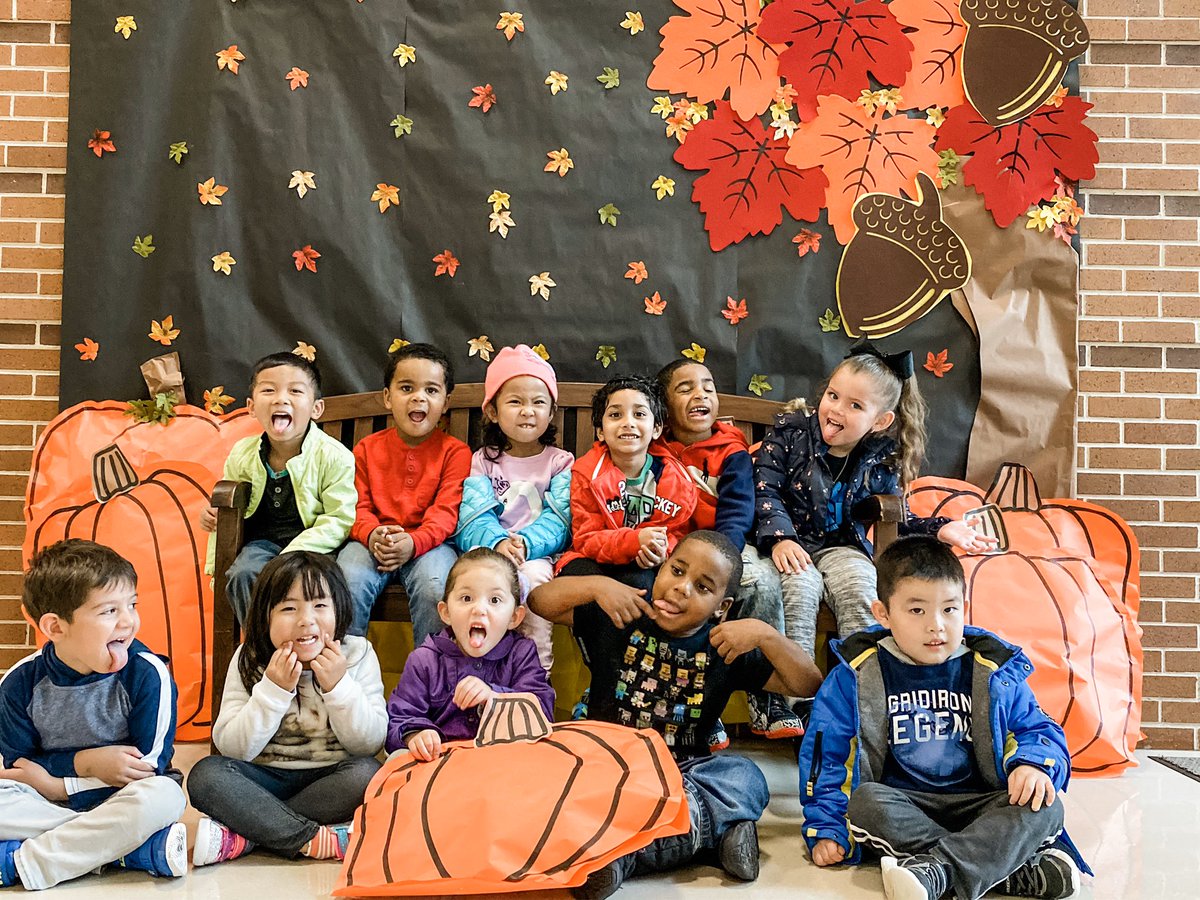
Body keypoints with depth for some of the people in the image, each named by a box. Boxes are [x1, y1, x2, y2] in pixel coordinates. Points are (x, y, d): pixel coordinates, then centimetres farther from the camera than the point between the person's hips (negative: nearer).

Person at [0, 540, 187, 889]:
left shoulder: (147, 673, -15)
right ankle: (136, 847, -26)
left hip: (120, 798, -2)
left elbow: (149, 765, -15)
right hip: (47, 803, 2)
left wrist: (53, 782, -16)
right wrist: (86, 762, -20)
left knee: (163, 796, -34)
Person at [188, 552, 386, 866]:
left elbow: (369, 744, -9)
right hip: (267, 779, 1)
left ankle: (240, 839, -24)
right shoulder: (249, 660, -5)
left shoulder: (357, 654, -6)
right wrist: (273, 689, -21)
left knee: (367, 774, -32)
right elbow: (231, 748, -11)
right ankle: (314, 840, -27)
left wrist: (338, 686, -22)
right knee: (206, 774, -24)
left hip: (331, 778, 0)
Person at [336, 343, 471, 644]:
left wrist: (413, 542, -26)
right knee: (349, 582, -28)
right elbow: (358, 506, 5)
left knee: (435, 585, -32)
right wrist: (372, 535, -19)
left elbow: (445, 511, -7)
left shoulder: (455, 452, 2)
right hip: (373, 542, 2)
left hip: (428, 542, -2)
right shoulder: (367, 449, 10)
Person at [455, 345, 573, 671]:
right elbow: (474, 515, -3)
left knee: (534, 575, -34)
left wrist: (526, 543, -24)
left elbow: (557, 519, -4)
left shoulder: (560, 462, 8)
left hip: (539, 553, -1)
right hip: (487, 548, 1)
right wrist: (497, 542, -25)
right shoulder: (482, 460, 11)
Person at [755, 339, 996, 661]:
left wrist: (939, 529, -8)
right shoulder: (789, 432, -5)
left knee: (861, 589, -28)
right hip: (789, 540, -2)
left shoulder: (880, 463, 1)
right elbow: (765, 489, -10)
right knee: (800, 586, -32)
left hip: (841, 545, 2)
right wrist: (779, 537, -25)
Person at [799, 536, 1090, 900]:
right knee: (866, 801, -33)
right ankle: (1022, 869, -33)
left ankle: (933, 870, -39)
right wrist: (825, 828, -6)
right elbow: (825, 752, 3)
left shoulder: (993, 672, 7)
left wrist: (1035, 763, -13)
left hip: (980, 806, 2)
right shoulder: (857, 675, 2)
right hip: (903, 807, -1)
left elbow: (1038, 729, 11)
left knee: (1045, 808, -23)